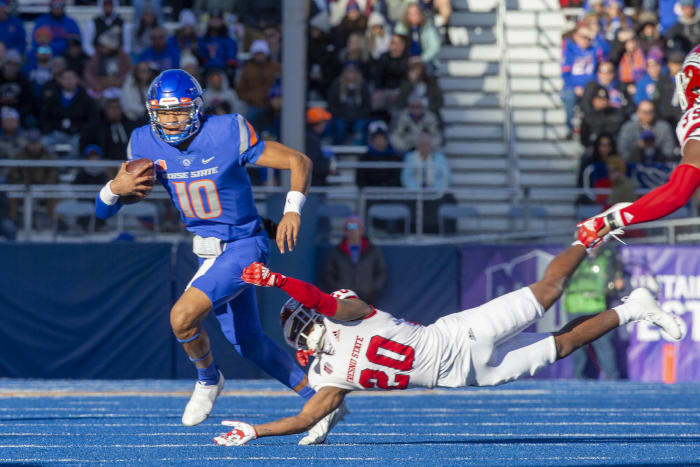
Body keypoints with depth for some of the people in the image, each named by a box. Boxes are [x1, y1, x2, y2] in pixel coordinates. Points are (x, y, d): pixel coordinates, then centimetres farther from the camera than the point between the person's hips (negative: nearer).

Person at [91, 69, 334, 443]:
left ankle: (208, 379, 7)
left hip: (242, 247, -7)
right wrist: (116, 188, -26)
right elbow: (104, 209, -3)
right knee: (249, 345, 16)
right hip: (210, 253, 7)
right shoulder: (146, 145, -6)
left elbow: (299, 162, -14)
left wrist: (292, 210, -30)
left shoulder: (228, 135, -20)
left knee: (183, 317, -23)